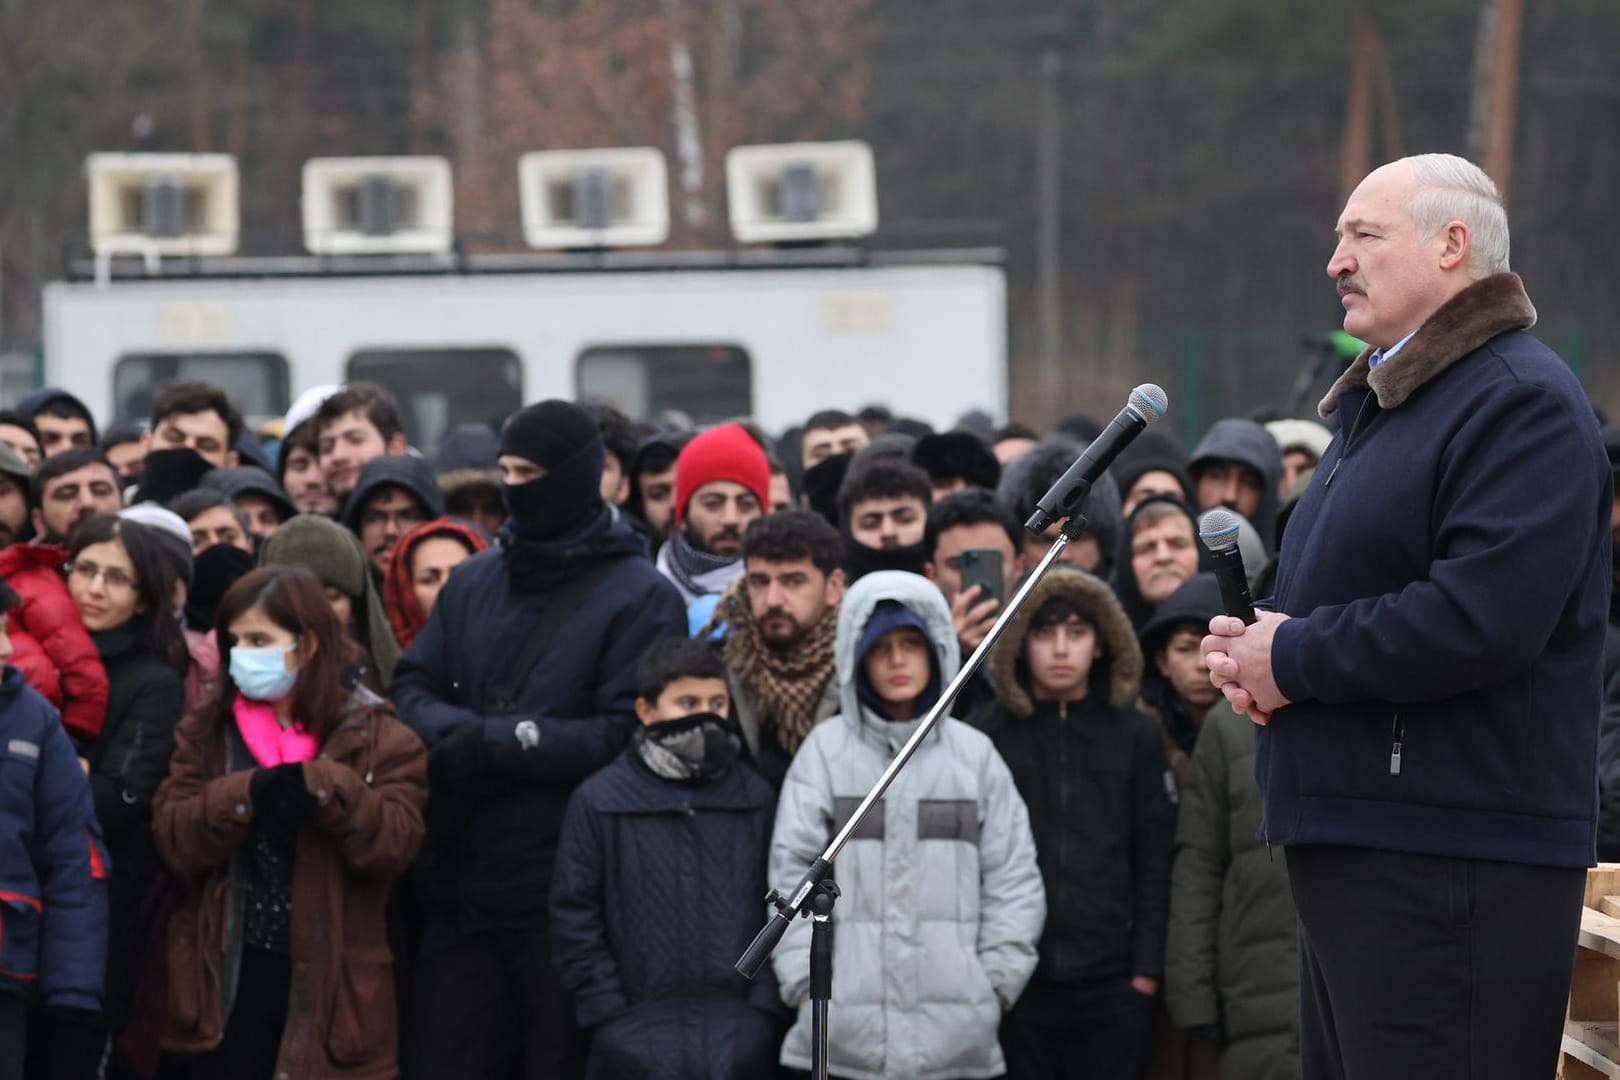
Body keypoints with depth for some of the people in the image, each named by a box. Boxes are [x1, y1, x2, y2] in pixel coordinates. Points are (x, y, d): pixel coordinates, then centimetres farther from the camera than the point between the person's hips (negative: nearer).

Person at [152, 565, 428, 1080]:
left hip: (331, 979, -2)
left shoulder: (375, 735, 1)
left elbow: (396, 841, -13)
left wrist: (321, 787, -27)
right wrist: (249, 795, -22)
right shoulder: (207, 729, 9)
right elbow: (172, 835, -5)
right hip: (230, 975, 2)